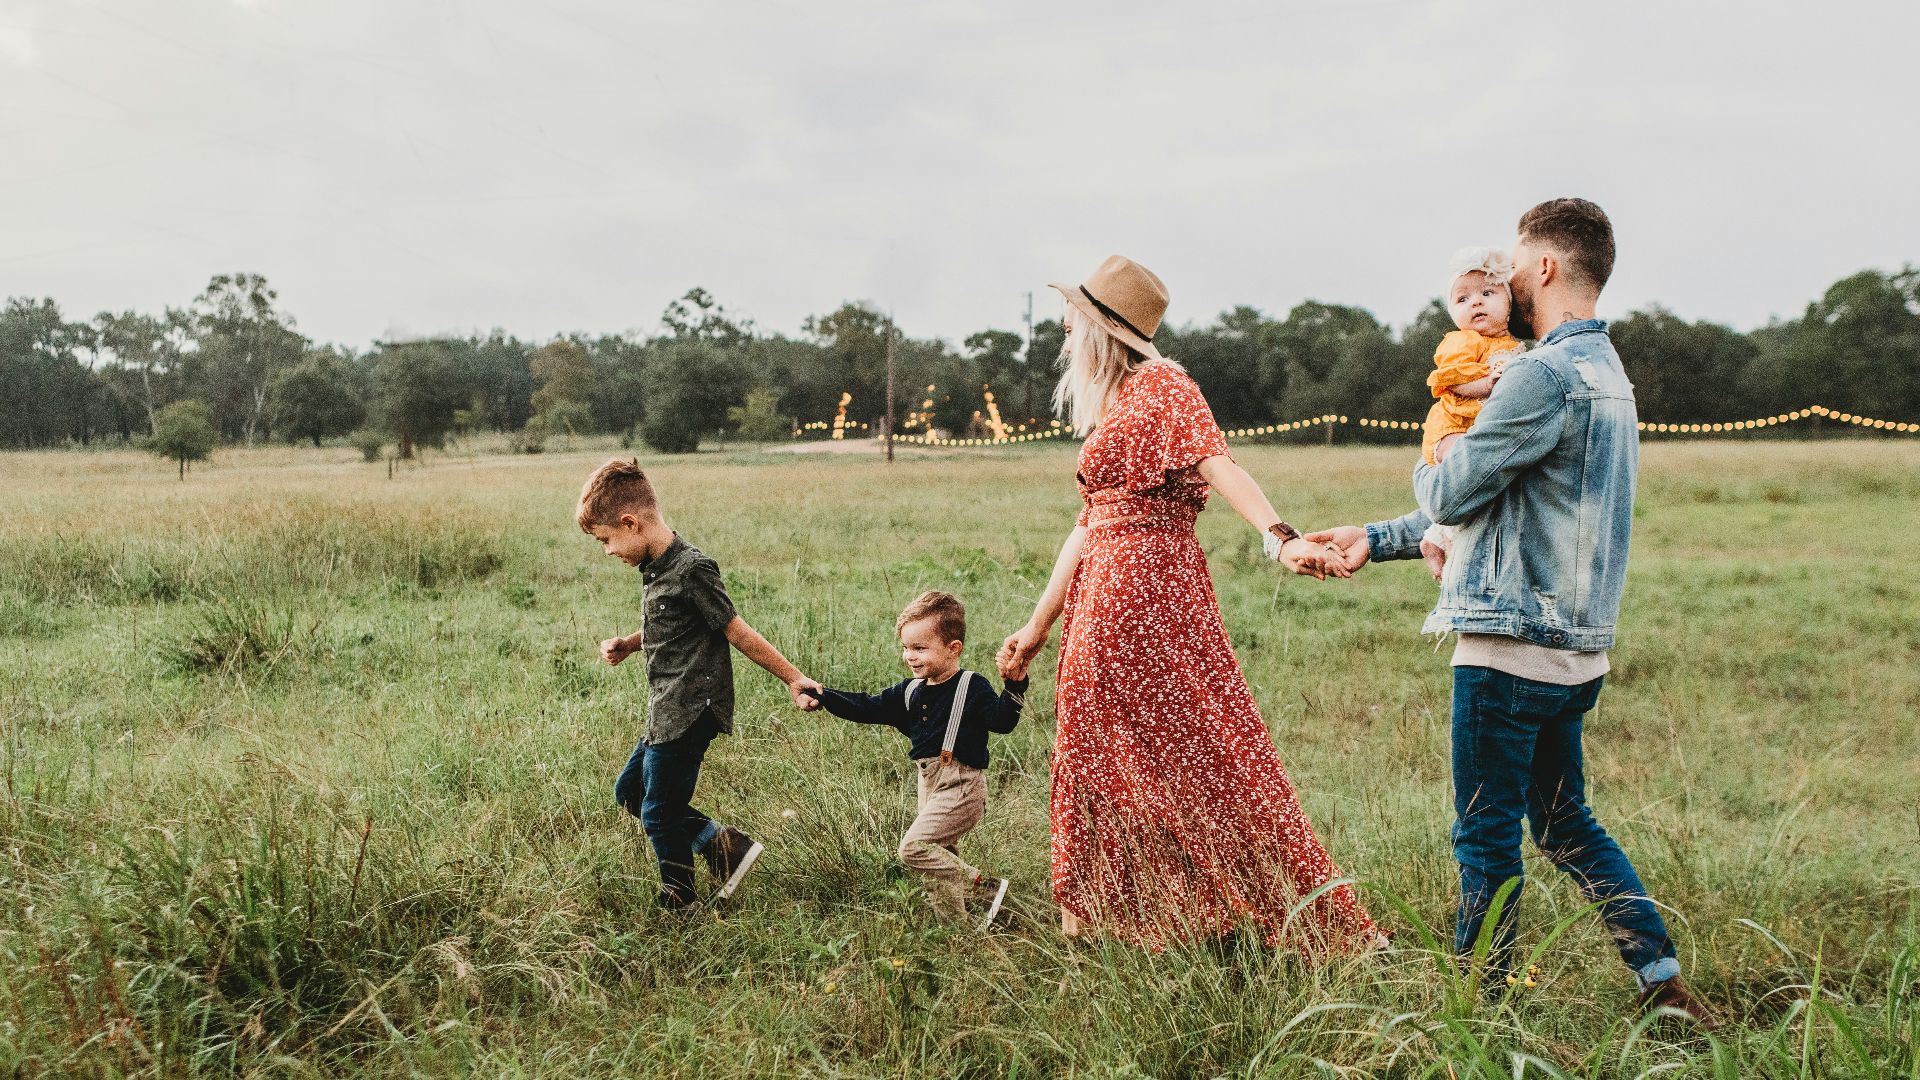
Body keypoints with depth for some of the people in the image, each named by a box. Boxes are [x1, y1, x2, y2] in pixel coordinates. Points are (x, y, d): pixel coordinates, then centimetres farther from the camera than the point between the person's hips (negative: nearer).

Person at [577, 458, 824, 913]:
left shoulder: (691, 569, -20)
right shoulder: (655, 568, 8)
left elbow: (737, 632, -15)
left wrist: (793, 679, -12)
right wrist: (626, 645, 7)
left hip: (689, 714, -10)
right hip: (667, 713, 10)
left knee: (659, 814, 1)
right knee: (629, 792, 19)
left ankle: (679, 906, 21)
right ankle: (724, 844, 19)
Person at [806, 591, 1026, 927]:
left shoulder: (972, 687, -10)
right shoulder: (910, 691, 9)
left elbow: (1001, 721, -19)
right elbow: (868, 708, 9)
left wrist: (1014, 686, -34)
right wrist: (824, 697, 0)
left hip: (961, 787, -8)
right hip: (929, 786, 8)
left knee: (914, 847, -17)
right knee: (941, 855, 15)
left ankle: (986, 888, -9)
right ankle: (956, 924, 27)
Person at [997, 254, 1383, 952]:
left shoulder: (1161, 386, -7)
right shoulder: (1109, 408, 19)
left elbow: (1219, 465, -23)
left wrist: (1281, 538, -39)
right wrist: (1039, 624, 20)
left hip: (1149, 586, -9)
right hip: (1102, 597, 9)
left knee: (1192, 745, -5)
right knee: (1103, 754, 12)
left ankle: (1299, 919, 4)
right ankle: (1108, 915, 23)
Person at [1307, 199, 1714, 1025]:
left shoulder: (1546, 375, -17)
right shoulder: (1607, 374, 17)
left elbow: (1451, 496, -13)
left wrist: (1429, 466, 12)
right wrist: (1376, 539, 20)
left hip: (1512, 646, -9)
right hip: (1573, 648, 10)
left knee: (1486, 836, 3)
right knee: (1566, 825, 19)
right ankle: (1665, 984, 21)